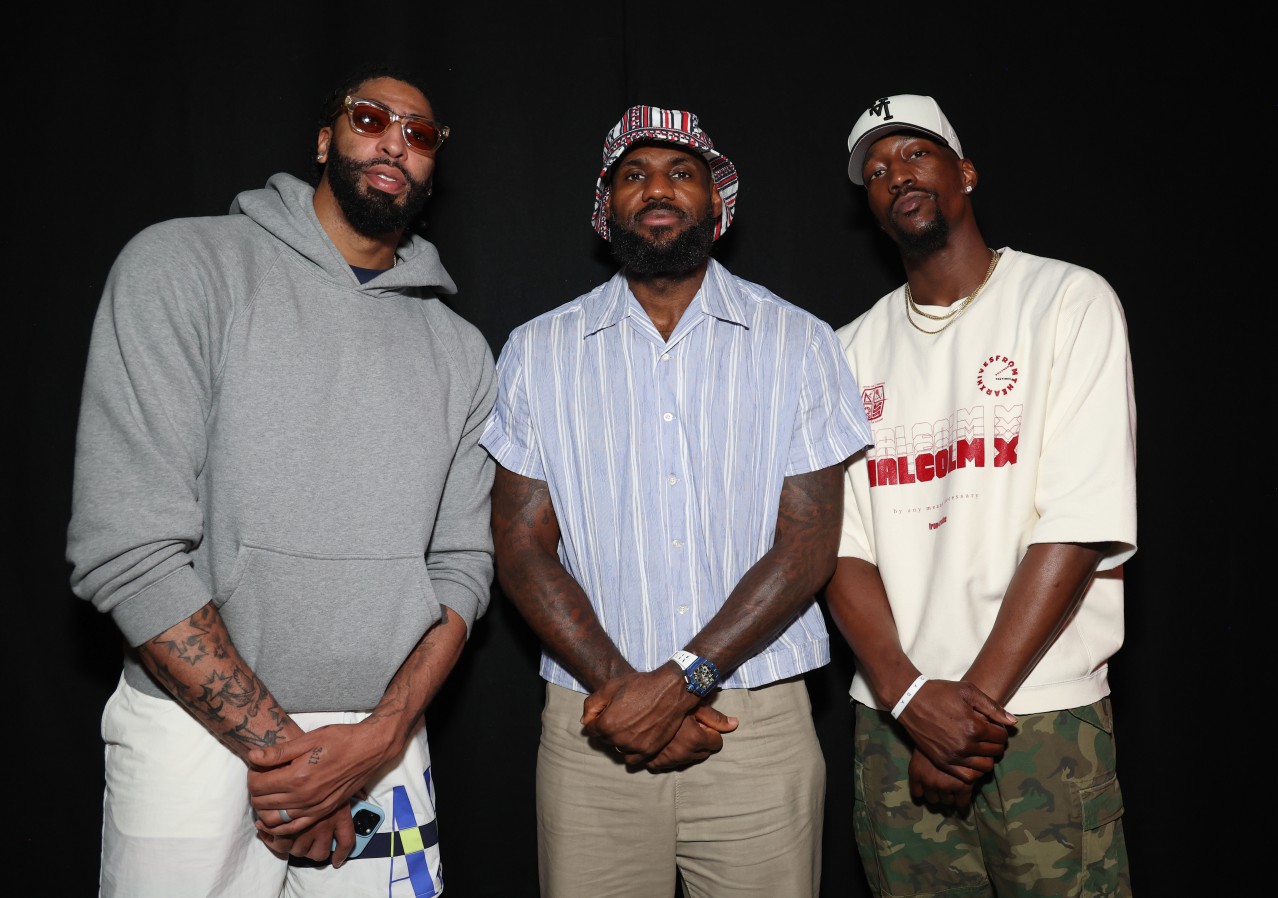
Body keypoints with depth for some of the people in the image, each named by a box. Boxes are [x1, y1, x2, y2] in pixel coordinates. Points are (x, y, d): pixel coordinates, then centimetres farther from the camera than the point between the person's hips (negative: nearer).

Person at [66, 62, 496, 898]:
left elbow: (462, 566, 4)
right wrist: (275, 746, -14)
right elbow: (125, 546, -14)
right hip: (195, 732, -3)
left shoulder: (459, 349, 7)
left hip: (384, 741, 4)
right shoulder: (186, 264, -7)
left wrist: (381, 736, -10)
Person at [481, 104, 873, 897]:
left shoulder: (799, 343, 2)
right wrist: (621, 685, -11)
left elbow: (807, 545, -4)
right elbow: (522, 545, 1)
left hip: (761, 726, 0)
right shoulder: (538, 352, 5)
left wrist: (680, 680, -13)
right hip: (594, 727, 1)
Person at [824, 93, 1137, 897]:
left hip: (1042, 713, -3)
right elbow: (842, 543, 2)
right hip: (893, 719, 3)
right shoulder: (855, 349, 9)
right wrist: (908, 695, -12)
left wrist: (978, 699, -14)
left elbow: (1082, 524, -11)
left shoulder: (1068, 301, -1)